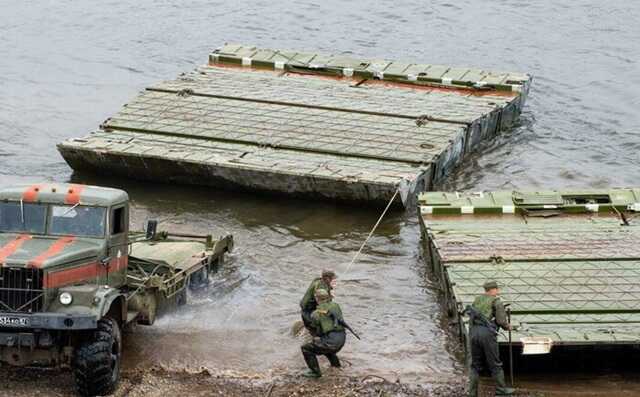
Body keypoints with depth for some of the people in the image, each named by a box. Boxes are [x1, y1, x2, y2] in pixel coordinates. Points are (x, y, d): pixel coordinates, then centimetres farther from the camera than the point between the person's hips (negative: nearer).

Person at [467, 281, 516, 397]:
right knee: (495, 364, 7)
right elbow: (501, 321, -6)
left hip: (473, 332, 5)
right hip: (487, 333, -5)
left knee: (476, 365, 12)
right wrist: (508, 326, 13)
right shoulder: (496, 301, 1)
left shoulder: (477, 299, 19)